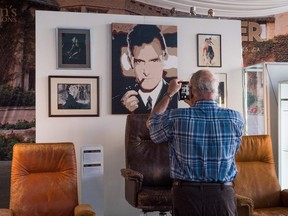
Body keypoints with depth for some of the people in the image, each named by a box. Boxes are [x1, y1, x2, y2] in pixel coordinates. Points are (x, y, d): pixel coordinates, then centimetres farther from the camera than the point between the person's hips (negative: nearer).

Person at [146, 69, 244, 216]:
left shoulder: (175, 117, -13)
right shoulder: (235, 118, -10)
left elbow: (152, 122, 9)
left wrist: (169, 94, 17)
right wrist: (197, 106, 20)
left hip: (186, 193, -1)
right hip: (222, 194, 1)